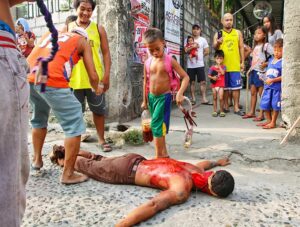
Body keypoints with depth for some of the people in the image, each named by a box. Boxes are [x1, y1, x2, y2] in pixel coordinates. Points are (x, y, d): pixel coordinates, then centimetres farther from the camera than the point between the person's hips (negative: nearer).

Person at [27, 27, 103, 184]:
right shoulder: (82, 41, 19)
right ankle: (68, 174, 3)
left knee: (39, 119, 28)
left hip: (28, 77, 7)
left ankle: (37, 159, 38)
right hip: (51, 80, -7)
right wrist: (97, 89, 34)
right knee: (74, 125, 2)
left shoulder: (50, 34, 32)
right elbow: (93, 76, 14)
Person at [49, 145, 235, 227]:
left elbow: (204, 163, 18)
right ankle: (62, 158, 40)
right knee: (91, 168, 17)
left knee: (100, 160, 29)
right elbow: (154, 206, -48)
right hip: (126, 172, -7)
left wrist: (217, 162, 38)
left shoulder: (197, 170, -9)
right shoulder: (182, 190, -34)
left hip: (137, 161, 7)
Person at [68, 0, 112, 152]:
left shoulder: (98, 28, 5)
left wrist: (106, 75, -5)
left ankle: (101, 140, 26)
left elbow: (106, 53, 3)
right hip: (74, 78, 0)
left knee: (99, 110, 10)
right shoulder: (67, 28, 5)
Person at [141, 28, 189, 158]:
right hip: (151, 97, 5)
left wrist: (180, 93, -24)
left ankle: (159, 156, 2)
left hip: (164, 97, -5)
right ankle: (164, 153, 28)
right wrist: (145, 100, 15)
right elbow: (146, 82, 12)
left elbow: (185, 77, -9)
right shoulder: (148, 63, 2)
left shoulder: (170, 61, -9)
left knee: (157, 126, -9)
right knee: (159, 126, 14)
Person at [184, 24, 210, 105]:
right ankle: (193, 99, 11)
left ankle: (204, 99, 1)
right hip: (190, 65, 0)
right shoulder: (188, 39, 6)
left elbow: (207, 51, 9)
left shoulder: (203, 40, 9)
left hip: (200, 64, 0)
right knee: (192, 82, 4)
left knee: (203, 81, -4)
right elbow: (186, 50, -6)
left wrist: (200, 55, 4)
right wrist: (192, 47, -16)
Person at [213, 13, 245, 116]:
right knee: (225, 86, 7)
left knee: (236, 86, -1)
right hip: (223, 65, 0)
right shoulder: (218, 34, 7)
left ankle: (236, 107, 5)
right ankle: (226, 106, 17)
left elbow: (241, 48, 10)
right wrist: (217, 43, -25)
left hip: (235, 65, 1)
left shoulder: (238, 33, 11)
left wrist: (242, 62, 3)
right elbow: (214, 48, -1)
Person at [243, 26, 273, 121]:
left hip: (261, 72, -8)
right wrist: (251, 68, 14)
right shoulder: (255, 46, 17)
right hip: (253, 71, 8)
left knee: (261, 94, -3)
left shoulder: (266, 45, -8)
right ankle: (252, 112, 18)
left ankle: (261, 114, 1)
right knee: (253, 93, 11)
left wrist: (266, 64, -18)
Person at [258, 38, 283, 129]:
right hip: (267, 86, 7)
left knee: (275, 105, 3)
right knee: (265, 104, 11)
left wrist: (272, 80, -20)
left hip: (277, 87, -7)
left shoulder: (283, 62, -11)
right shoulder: (271, 60, 13)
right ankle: (269, 120, 27)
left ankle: (273, 123, 14)